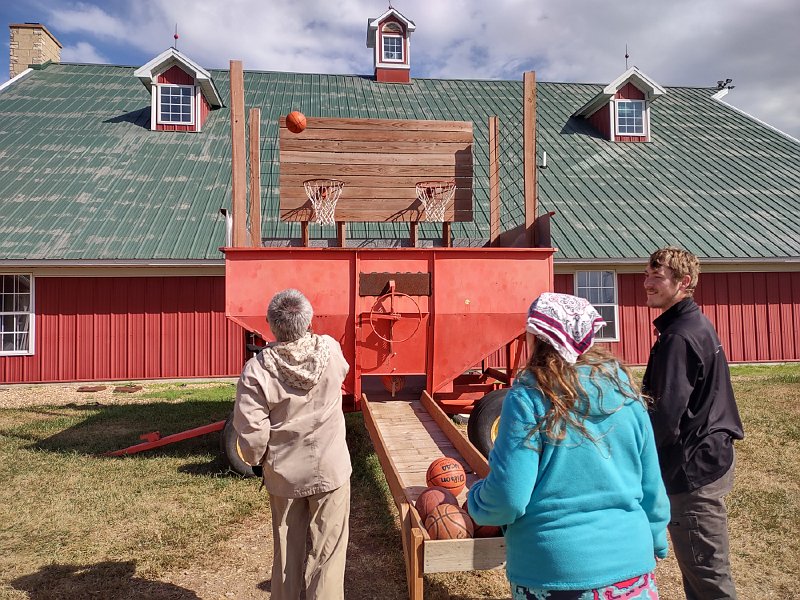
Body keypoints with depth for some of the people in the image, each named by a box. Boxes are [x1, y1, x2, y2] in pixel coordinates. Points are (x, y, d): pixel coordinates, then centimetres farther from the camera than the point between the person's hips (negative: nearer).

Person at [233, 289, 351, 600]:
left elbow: (251, 431, -17)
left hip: (284, 474, 0)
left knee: (286, 551, 20)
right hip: (330, 469, 0)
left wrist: (257, 459, 4)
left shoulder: (257, 369, -19)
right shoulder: (331, 350, -11)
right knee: (327, 551, 11)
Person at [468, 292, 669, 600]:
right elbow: (652, 485, 5)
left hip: (553, 575, -3)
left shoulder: (528, 397, -17)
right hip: (631, 564, 4)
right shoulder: (625, 390, -3)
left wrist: (475, 501, 2)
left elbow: (508, 498, -18)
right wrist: (655, 541, 20)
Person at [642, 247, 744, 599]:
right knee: (698, 569, 20)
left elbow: (667, 414, -24)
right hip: (707, 458, 10)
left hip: (692, 468, -10)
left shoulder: (680, 337, -20)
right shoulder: (696, 325, 11)